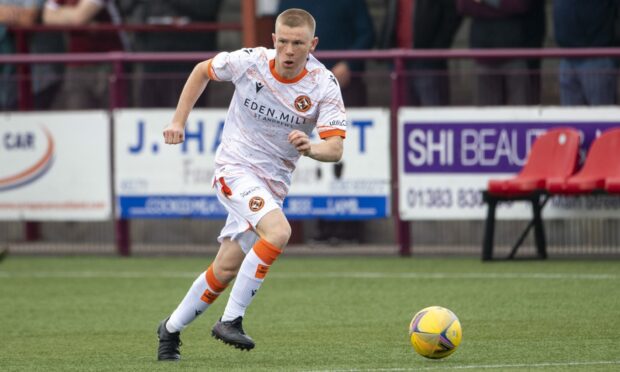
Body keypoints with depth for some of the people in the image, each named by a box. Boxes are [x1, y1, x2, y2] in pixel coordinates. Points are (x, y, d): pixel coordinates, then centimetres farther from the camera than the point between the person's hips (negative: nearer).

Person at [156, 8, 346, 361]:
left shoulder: (324, 85, -12)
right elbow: (202, 70, 7)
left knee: (225, 270, 8)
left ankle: (171, 330, 29)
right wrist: (179, 120, 6)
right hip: (236, 169, -4)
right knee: (278, 231, -30)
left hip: (273, 183, 4)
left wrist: (311, 148, -39)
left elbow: (335, 148, -18)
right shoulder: (249, 61, -13)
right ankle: (231, 320, -24)